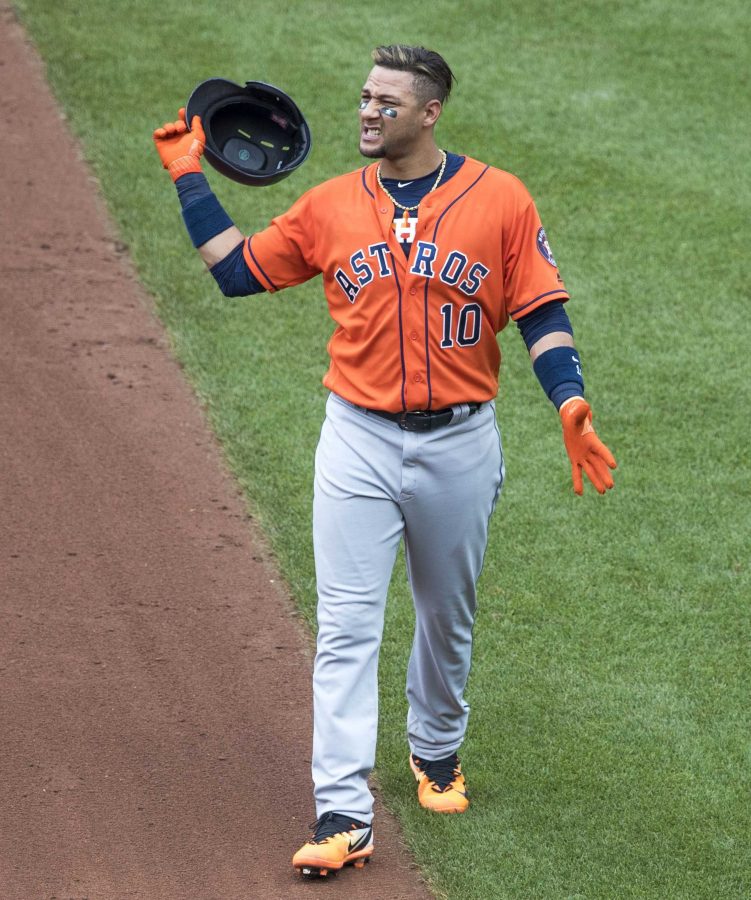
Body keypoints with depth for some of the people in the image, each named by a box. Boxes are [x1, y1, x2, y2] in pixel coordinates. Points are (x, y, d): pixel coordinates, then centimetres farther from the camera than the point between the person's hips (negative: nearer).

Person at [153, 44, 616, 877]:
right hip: (359, 441, 1)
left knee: (447, 617, 17)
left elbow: (541, 314, -4)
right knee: (346, 627, -8)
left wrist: (569, 403, -18)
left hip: (460, 442, 0)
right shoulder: (332, 206, 3)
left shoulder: (499, 201, -4)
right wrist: (189, 175, 7)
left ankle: (436, 752, 43)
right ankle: (342, 815, -10)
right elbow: (236, 269, 9)